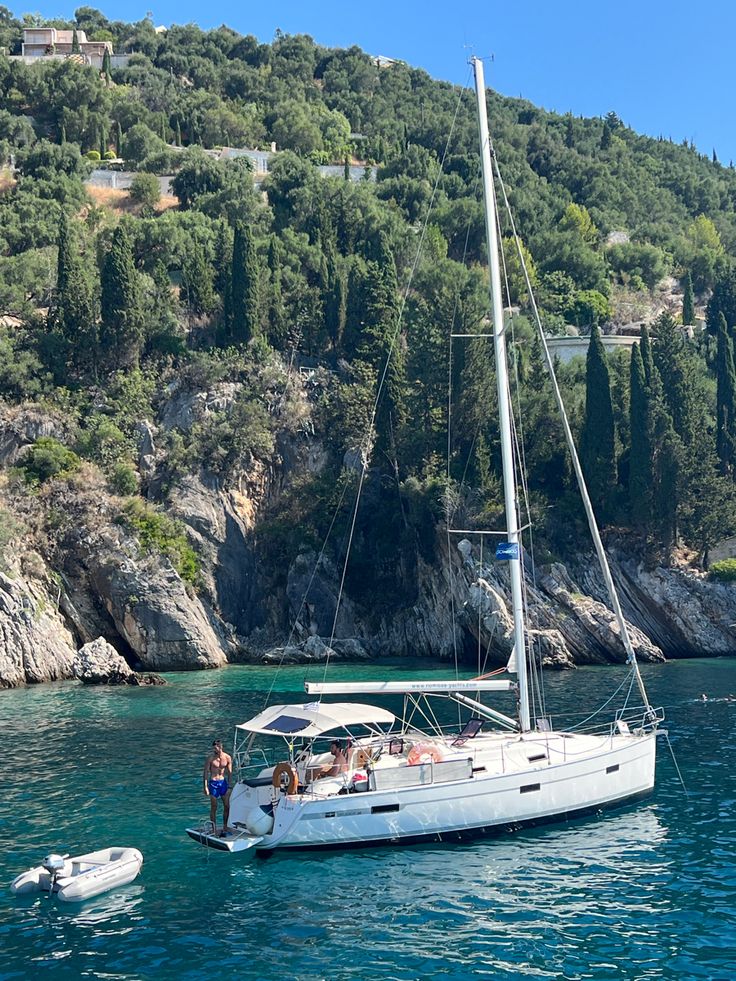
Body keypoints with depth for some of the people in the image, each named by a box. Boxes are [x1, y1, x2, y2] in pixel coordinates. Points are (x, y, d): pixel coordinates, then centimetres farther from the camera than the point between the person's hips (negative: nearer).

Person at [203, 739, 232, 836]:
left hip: (223, 782, 3)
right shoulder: (210, 758, -8)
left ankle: (225, 828, 14)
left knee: (227, 806, 3)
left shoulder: (227, 757, -1)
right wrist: (205, 787, -10)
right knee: (213, 808, 2)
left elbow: (230, 772, 5)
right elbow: (205, 773, -5)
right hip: (213, 783, -3)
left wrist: (229, 786, 0)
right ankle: (214, 830, 11)